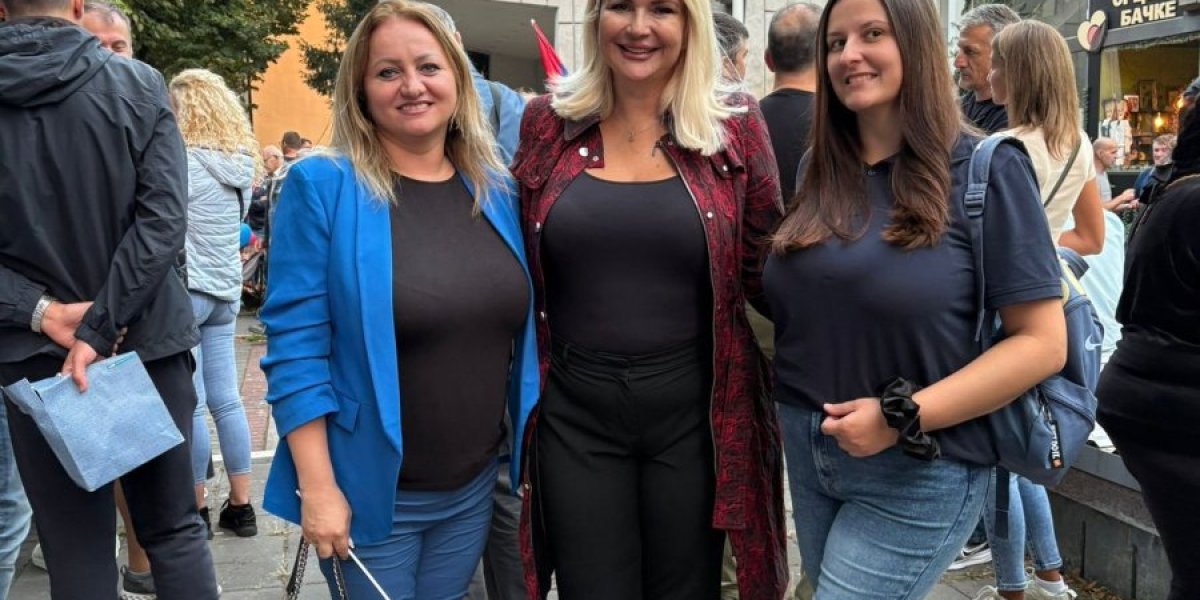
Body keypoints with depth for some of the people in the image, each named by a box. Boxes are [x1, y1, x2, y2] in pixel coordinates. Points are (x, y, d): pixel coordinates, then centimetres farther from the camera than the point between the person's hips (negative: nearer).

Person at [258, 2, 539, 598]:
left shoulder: (496, 190, 2)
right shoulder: (322, 186, -12)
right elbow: (295, 346, -14)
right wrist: (317, 485, -16)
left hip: (475, 488, 5)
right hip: (368, 490, -4)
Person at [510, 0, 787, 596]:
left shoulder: (735, 125, -2)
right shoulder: (547, 122, 1)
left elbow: (765, 274, 5)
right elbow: (515, 267, 10)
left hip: (694, 409, 0)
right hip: (573, 411, 1)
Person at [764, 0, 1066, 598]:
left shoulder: (985, 170, -11)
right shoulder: (821, 170, 5)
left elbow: (1042, 342, -14)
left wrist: (902, 418, -20)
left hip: (919, 470, -6)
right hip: (807, 452, 6)